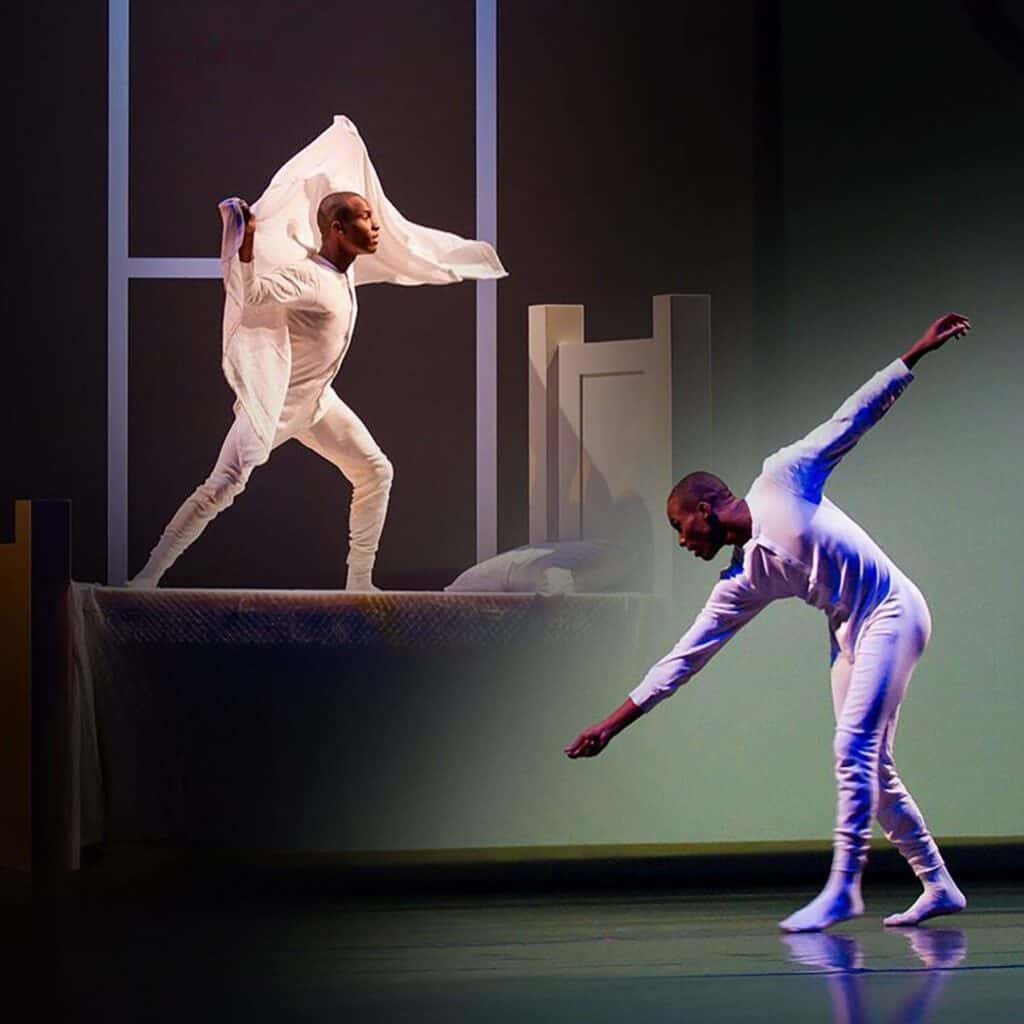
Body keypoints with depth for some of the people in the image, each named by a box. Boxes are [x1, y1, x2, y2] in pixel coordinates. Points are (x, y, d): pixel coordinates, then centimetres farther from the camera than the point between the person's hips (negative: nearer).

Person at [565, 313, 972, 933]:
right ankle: (938, 886, 13)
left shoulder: (781, 482, -7)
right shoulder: (742, 584, 6)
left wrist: (918, 353, -7)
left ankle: (844, 886, -20)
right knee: (871, 766, 6)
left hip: (892, 610, -8)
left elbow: (853, 417, -3)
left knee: (855, 745, -17)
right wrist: (612, 724, 5)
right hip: (850, 634, 8)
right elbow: (683, 660, 8)